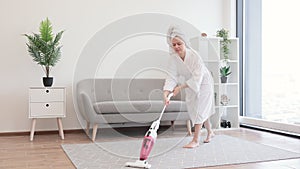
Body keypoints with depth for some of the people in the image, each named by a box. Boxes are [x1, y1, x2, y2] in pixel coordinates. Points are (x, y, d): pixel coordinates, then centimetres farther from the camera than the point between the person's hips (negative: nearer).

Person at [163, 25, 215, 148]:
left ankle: (195, 140, -6)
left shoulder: (194, 56, -32)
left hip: (203, 84, -5)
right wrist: (166, 92, -39)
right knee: (203, 110, 18)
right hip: (190, 86, 5)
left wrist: (180, 87, -36)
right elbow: (171, 77, -23)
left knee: (199, 110, -10)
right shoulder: (173, 58, -18)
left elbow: (197, 78, -33)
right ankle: (210, 132, 39)